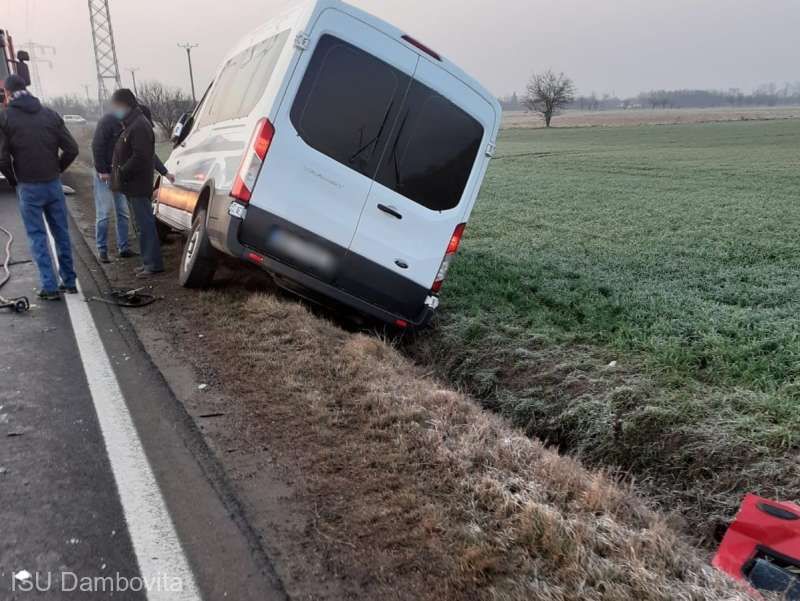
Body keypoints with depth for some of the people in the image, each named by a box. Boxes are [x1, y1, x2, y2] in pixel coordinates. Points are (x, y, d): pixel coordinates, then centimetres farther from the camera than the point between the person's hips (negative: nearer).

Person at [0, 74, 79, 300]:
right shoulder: (50, 114, 4)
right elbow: (72, 149, 1)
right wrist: (57, 170, 12)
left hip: (28, 187, -3)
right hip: (53, 184, 3)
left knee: (37, 236, 4)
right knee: (61, 233, 12)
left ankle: (49, 286, 1)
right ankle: (69, 281, 17)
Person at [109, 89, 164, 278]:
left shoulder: (139, 126, -15)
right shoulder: (130, 124, 18)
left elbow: (140, 157, -23)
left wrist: (122, 173, -16)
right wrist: (119, 172, 12)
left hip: (138, 185, -10)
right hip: (134, 185, 10)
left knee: (146, 223, -7)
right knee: (144, 222, 12)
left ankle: (153, 263, -3)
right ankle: (149, 262, 19)